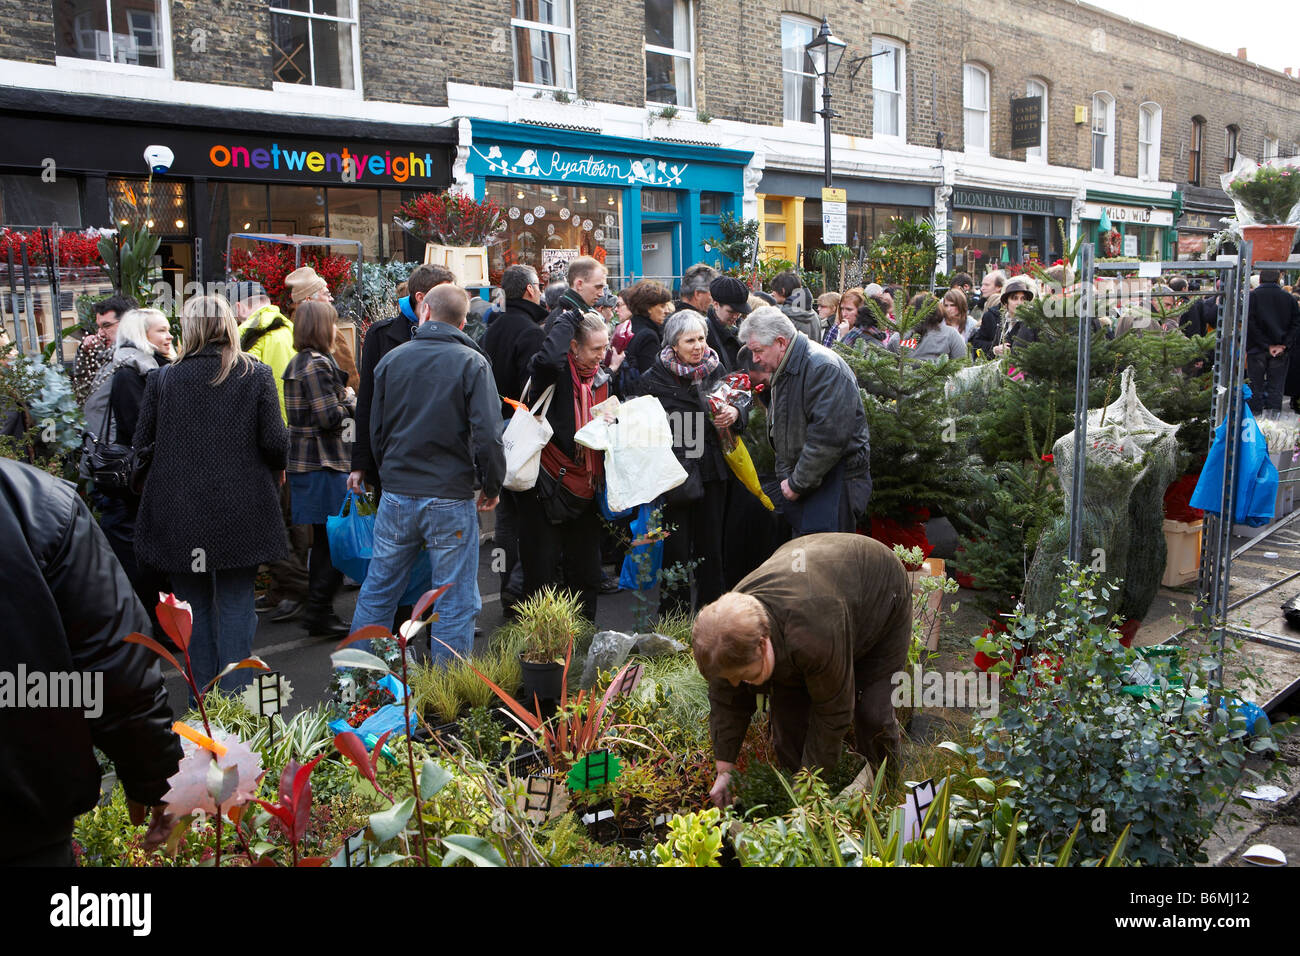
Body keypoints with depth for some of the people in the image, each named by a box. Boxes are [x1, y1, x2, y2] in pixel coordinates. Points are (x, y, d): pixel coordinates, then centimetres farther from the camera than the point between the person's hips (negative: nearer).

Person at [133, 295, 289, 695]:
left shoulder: (162, 379, -4)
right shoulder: (256, 375, -6)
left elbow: (142, 442, -2)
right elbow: (275, 440, -9)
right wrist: (277, 469, 11)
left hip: (180, 515, 1)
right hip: (239, 511, 0)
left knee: (194, 603, 13)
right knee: (235, 602, 9)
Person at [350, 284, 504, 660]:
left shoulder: (391, 359, 4)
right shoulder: (472, 363, -7)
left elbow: (376, 431, 10)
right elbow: (487, 435, -14)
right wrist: (492, 487, -1)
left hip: (395, 496, 4)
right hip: (451, 498, -3)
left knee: (377, 592, 16)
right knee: (454, 602, 7)